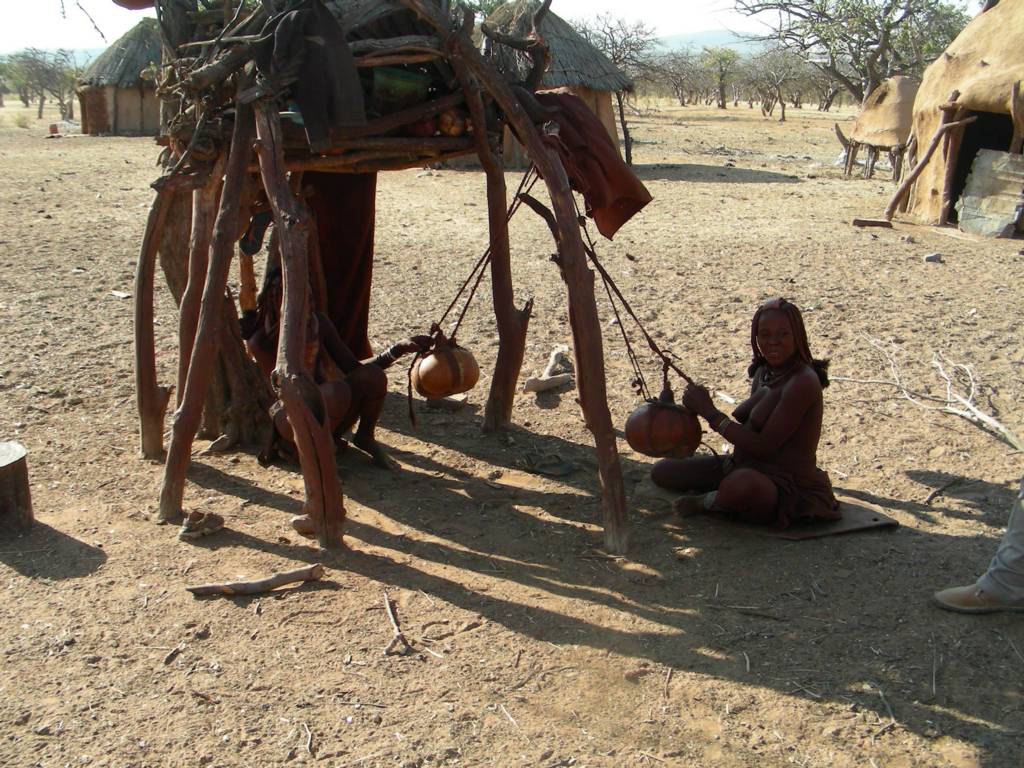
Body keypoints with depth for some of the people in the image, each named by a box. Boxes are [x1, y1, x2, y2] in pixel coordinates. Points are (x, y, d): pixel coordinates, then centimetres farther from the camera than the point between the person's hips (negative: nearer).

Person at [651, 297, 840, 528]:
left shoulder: (803, 382, -21)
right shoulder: (763, 372, 7)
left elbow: (763, 446, -23)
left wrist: (709, 411, -18)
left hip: (786, 487, -8)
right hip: (743, 466, 8)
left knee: (743, 483, -42)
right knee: (663, 471, 6)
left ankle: (710, 501, -9)